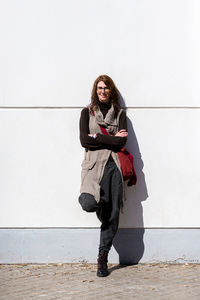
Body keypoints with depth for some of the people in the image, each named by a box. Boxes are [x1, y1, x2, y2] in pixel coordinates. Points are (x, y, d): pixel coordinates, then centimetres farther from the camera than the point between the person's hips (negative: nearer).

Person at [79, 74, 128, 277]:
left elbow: (122, 142, 1)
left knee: (113, 213, -5)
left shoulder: (120, 113, 16)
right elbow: (84, 140, -2)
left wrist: (97, 137, -4)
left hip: (114, 164, 2)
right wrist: (112, 138, -2)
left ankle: (102, 257, 6)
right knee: (90, 204, -25)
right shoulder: (87, 112, 12)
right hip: (94, 163, -2)